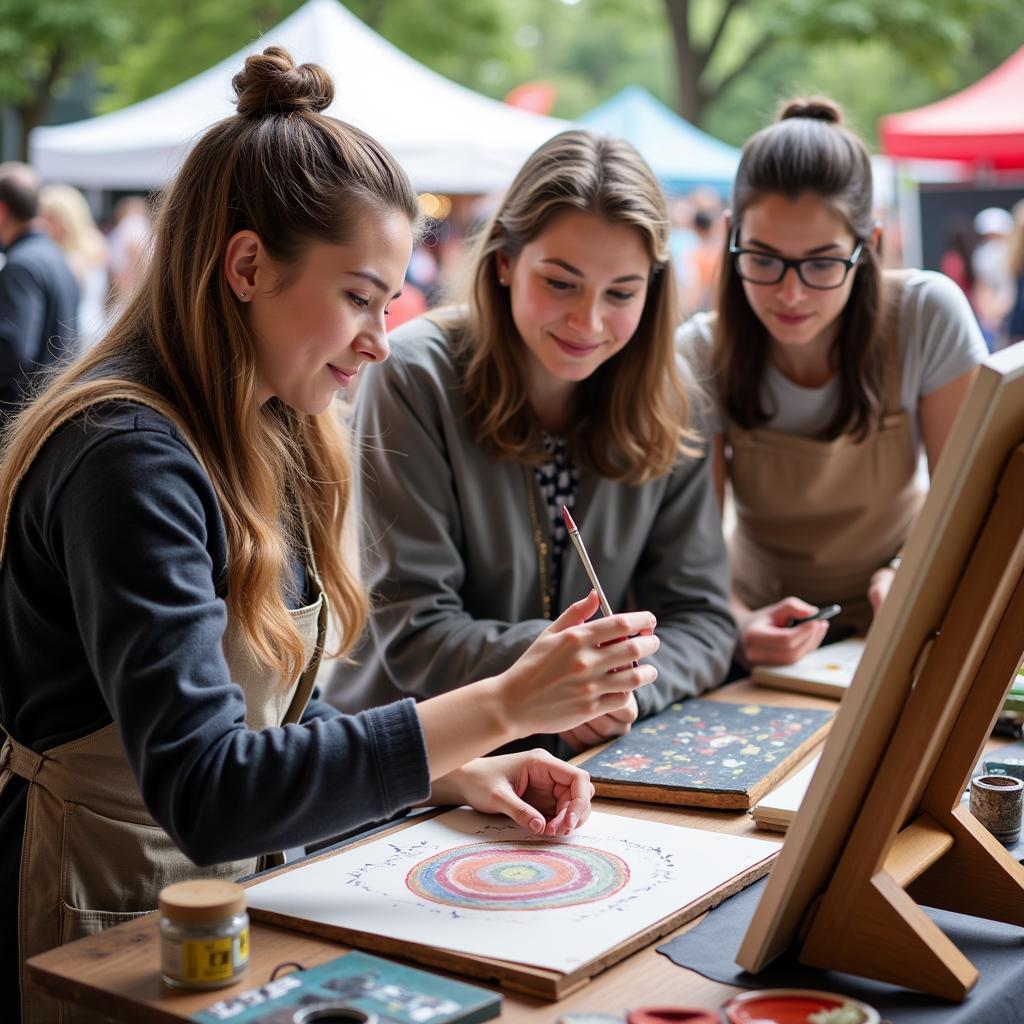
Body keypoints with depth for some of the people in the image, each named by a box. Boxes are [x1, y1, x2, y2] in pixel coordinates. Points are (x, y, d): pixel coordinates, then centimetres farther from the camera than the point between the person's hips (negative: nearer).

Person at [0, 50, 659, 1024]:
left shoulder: (269, 440, 7)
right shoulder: (130, 458, -21)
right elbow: (206, 791, -28)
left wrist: (460, 773, -3)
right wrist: (500, 707, -28)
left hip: (222, 904, 8)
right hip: (100, 938, -7)